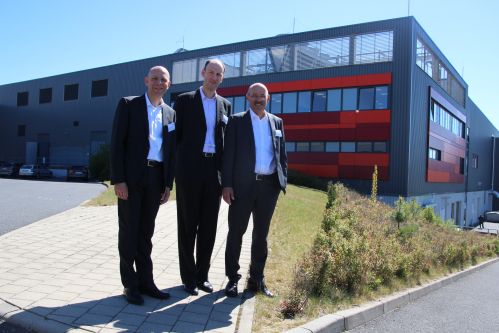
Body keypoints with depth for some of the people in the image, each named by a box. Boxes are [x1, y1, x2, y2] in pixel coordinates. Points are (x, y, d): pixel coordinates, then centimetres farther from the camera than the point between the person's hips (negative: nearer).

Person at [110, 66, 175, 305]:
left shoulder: (170, 113, 13)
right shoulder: (128, 104, 1)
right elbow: (117, 143, -5)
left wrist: (168, 184, 8)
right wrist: (118, 179, -13)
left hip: (156, 178, 4)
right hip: (131, 177, -4)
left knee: (146, 232, 11)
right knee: (129, 231, 3)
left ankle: (145, 281, 20)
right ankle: (130, 284, 14)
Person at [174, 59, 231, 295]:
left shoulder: (225, 105, 13)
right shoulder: (185, 100, 3)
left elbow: (226, 140, 14)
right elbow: (176, 134, 2)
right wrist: (175, 166, -4)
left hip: (214, 171, 4)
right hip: (190, 170, -3)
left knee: (208, 226, 8)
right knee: (188, 225, 4)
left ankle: (202, 275, 21)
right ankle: (189, 277, 16)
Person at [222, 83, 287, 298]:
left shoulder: (277, 122, 13)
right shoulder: (237, 121, 3)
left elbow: (282, 153, 14)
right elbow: (229, 154, -3)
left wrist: (283, 180, 4)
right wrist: (227, 184, -10)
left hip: (269, 185, 3)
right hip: (243, 184, -3)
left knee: (261, 234, 11)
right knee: (236, 232, 4)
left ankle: (256, 279, 22)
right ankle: (232, 278, 17)